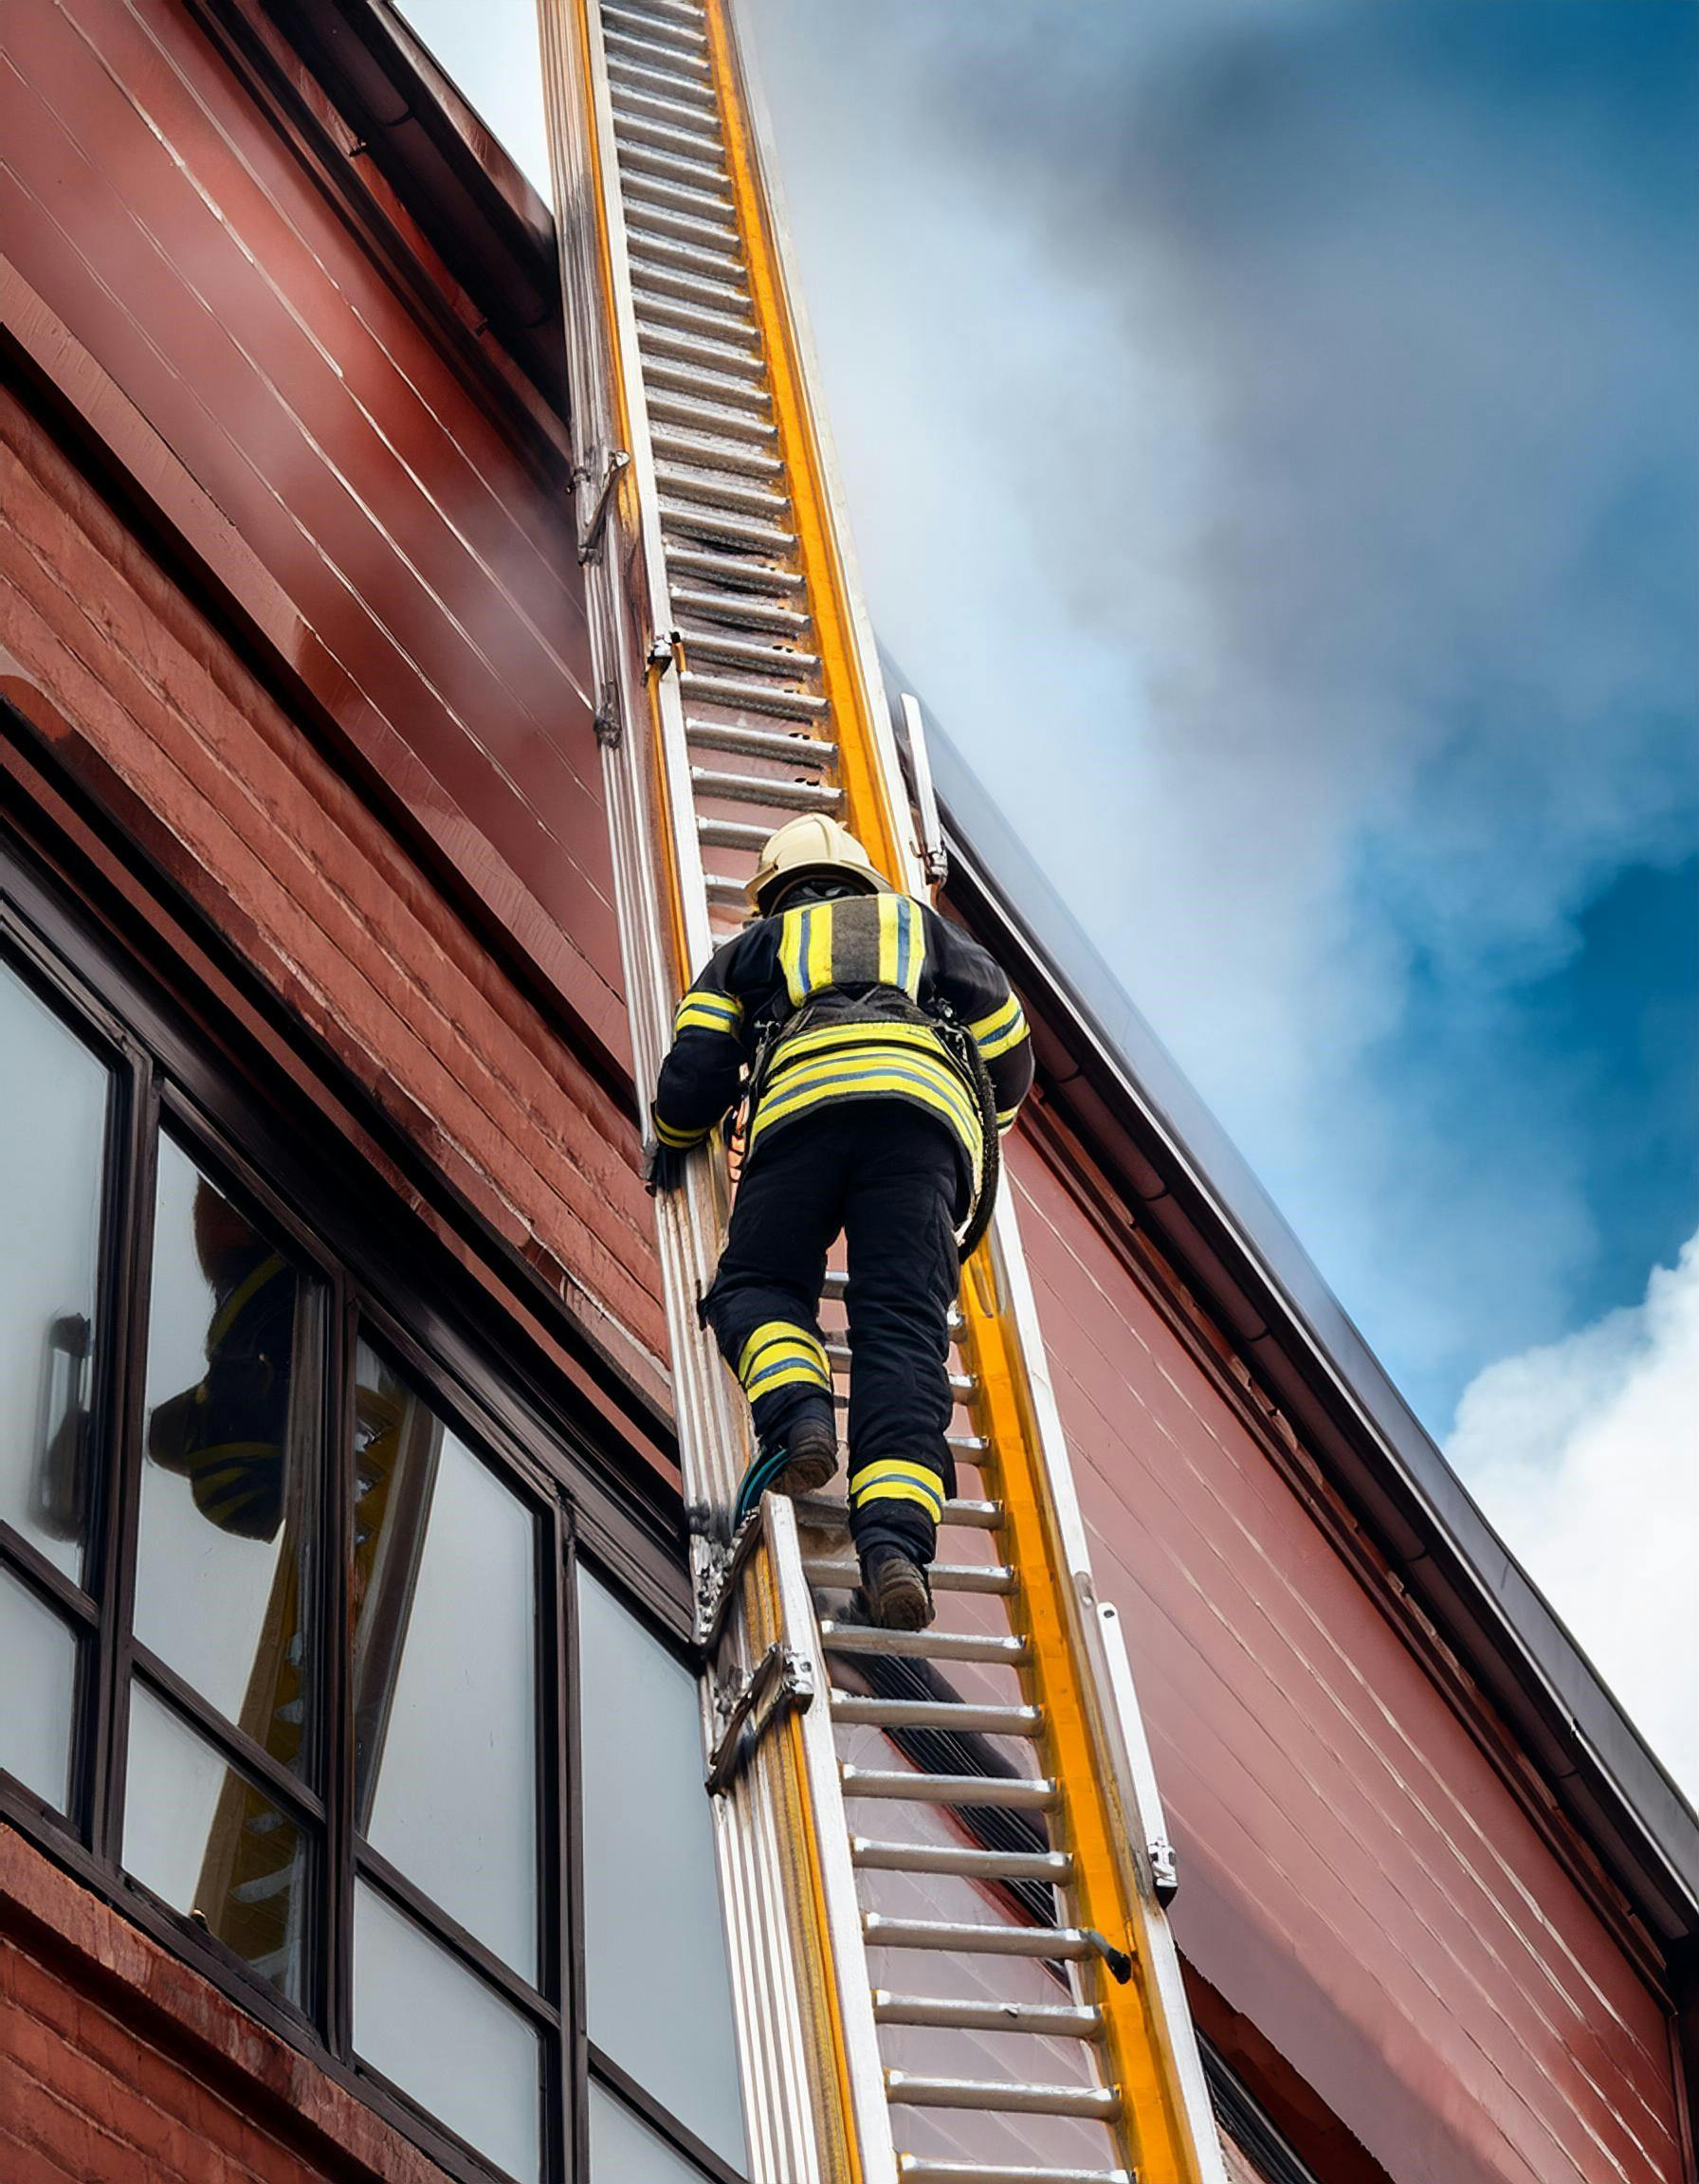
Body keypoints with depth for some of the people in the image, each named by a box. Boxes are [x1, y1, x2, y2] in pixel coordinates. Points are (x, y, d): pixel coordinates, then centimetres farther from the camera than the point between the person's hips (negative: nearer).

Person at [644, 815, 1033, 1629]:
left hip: (806, 1090, -1)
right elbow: (1011, 1057, 33)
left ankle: (797, 1410, -23)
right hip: (927, 1100, 1)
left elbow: (693, 1071, 22)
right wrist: (985, 1119, 53)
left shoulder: (756, 944, 34)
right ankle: (896, 1535, -31)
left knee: (755, 1286, 11)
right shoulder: (921, 924, 39)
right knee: (903, 1325, -10)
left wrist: (673, 1143, 42)